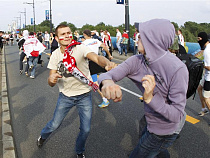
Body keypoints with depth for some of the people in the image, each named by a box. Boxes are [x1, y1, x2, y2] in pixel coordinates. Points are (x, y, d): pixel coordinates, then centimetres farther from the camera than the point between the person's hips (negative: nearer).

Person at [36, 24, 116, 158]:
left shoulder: (80, 48, -18)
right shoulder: (55, 55, -7)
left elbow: (97, 58, -38)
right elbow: (51, 83, -7)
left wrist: (108, 63, -62)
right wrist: (51, 79, -33)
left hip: (84, 95, -1)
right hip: (65, 95, 2)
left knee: (86, 129, 3)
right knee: (55, 124, 9)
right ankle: (43, 136, 46)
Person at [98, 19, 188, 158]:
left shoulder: (177, 69, -32)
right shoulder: (137, 61, -14)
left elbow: (177, 115, -30)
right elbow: (106, 74, -21)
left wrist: (151, 98, -45)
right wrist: (107, 82, -46)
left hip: (164, 132, -7)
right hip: (152, 123, 7)